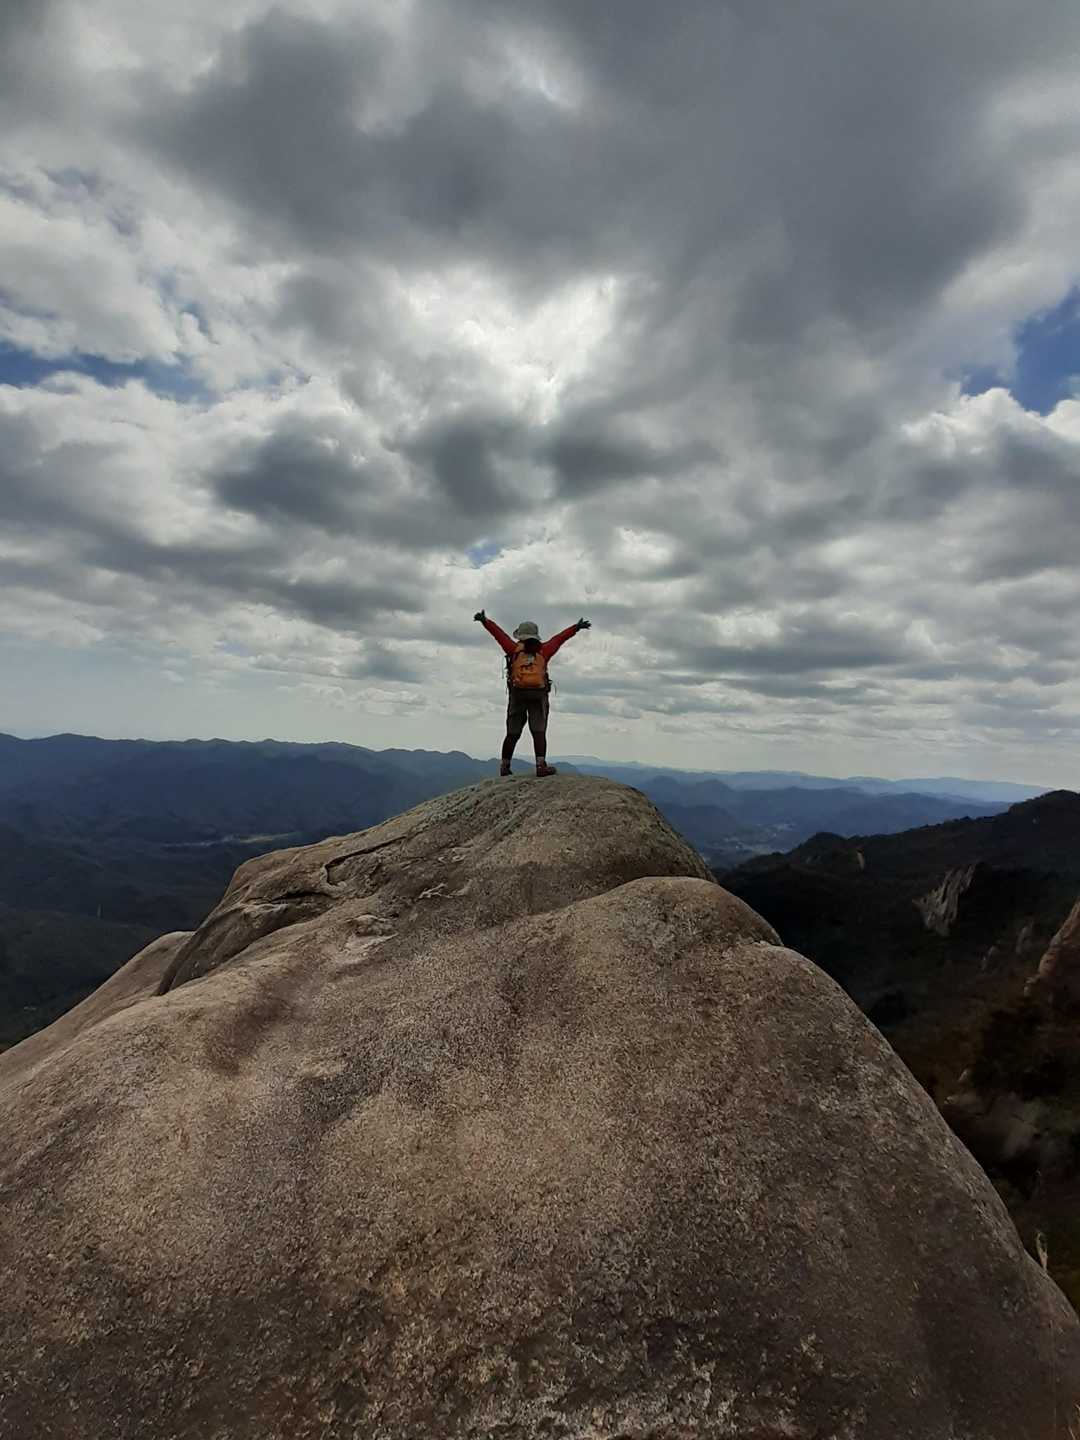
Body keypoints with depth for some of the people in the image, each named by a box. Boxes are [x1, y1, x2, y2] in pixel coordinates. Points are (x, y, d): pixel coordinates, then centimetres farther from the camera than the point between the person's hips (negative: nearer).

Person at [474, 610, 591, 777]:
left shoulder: (515, 649, 8)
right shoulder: (543, 650, 10)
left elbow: (498, 633, 11)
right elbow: (560, 637, 18)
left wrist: (484, 620, 15)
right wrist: (577, 627, 26)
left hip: (518, 695, 1)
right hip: (539, 695, -1)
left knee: (512, 733, 7)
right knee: (539, 731, -5)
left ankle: (505, 766, 12)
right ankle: (541, 765, -15)